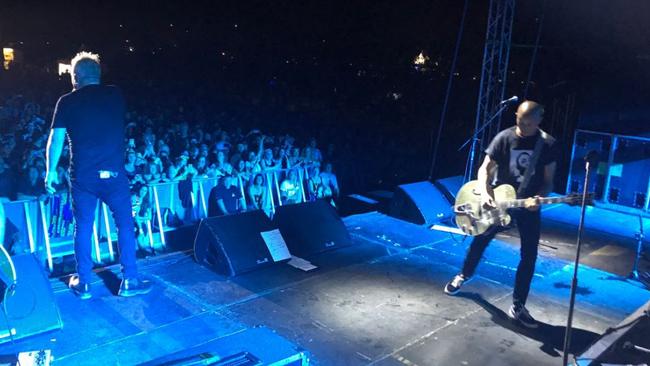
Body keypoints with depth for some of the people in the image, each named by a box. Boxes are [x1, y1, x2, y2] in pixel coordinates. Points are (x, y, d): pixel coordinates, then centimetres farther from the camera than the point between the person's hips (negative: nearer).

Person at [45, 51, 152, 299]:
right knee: (125, 224, 8)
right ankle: (130, 281, 12)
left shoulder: (67, 102, 0)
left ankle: (83, 283, 20)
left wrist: (51, 171, 9)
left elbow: (56, 139, 0)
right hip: (114, 173, 0)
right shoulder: (116, 96, 4)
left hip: (82, 175, 0)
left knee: (83, 227, 11)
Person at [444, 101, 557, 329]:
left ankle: (518, 306, 8)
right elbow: (485, 168, -9)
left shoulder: (548, 144, -7)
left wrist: (539, 197, -24)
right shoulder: (504, 138, -8)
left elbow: (548, 180, -4)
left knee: (529, 255, -3)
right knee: (480, 241, 13)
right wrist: (485, 193, -26)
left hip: (529, 205, 0)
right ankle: (464, 275, 40)